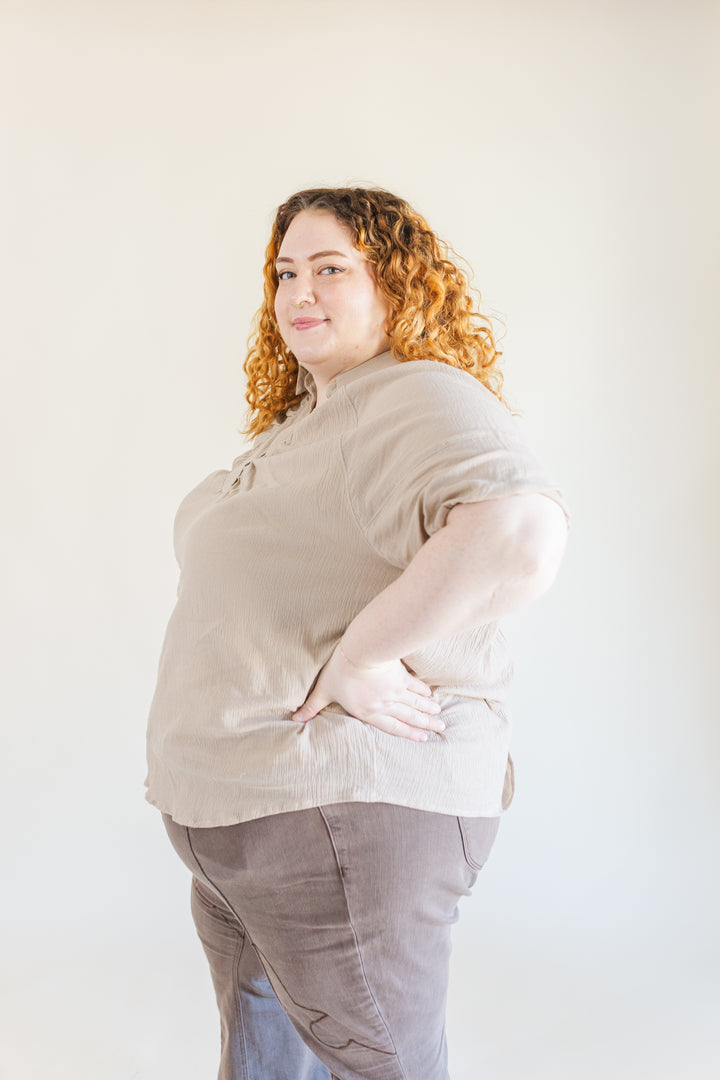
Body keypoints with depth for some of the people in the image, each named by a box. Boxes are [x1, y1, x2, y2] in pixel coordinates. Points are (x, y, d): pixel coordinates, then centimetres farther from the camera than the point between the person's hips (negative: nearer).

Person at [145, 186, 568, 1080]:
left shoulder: (419, 401, -17)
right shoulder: (298, 420, 15)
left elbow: (519, 537, -38)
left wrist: (358, 658, -28)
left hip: (349, 815, -10)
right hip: (237, 815, 10)